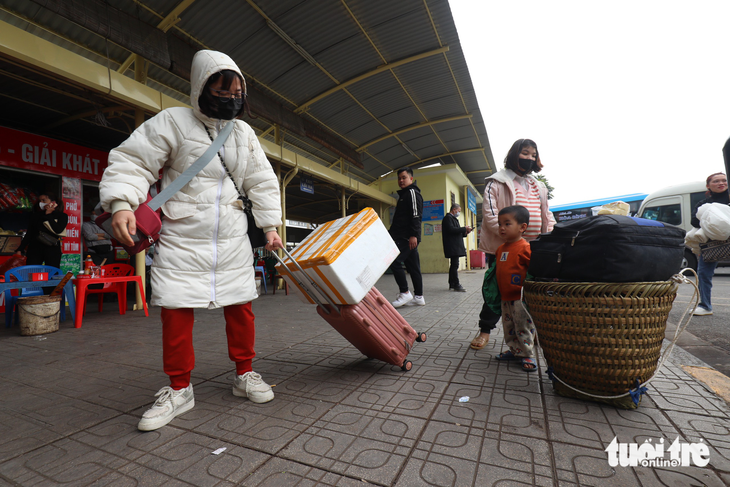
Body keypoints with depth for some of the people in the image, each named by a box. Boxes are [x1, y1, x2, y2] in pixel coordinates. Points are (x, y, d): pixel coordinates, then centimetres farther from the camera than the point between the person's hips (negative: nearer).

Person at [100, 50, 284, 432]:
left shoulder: (244, 133, 11)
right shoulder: (172, 122, -1)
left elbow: (263, 183, 12)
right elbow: (132, 161, -4)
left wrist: (270, 225, 6)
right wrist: (121, 204, -22)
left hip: (233, 240, 3)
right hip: (182, 238, -2)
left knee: (241, 306, 4)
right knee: (176, 310, -2)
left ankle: (244, 375, 22)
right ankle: (179, 389, 18)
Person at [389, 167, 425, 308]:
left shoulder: (412, 192, -4)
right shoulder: (403, 195, 26)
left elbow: (416, 215, -16)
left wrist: (413, 235, -24)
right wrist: (393, 232, 22)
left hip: (408, 237, -10)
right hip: (403, 237, 10)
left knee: (394, 261, -14)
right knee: (412, 266, 9)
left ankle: (404, 292, -7)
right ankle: (418, 297, 13)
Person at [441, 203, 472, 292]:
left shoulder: (452, 218, 24)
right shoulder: (448, 218, -8)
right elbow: (451, 230, -21)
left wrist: (465, 233, 10)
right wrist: (464, 228, -13)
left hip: (455, 247, 11)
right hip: (452, 247, -11)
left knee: (453, 265, 12)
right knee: (455, 265, -10)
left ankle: (452, 283, 18)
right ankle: (456, 285, -8)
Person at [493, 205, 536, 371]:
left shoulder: (524, 248, -16)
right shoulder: (501, 248, 10)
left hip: (520, 297, -8)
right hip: (505, 297, 8)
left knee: (524, 328, 2)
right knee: (508, 326, 18)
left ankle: (528, 355, 16)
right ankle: (514, 350, 32)